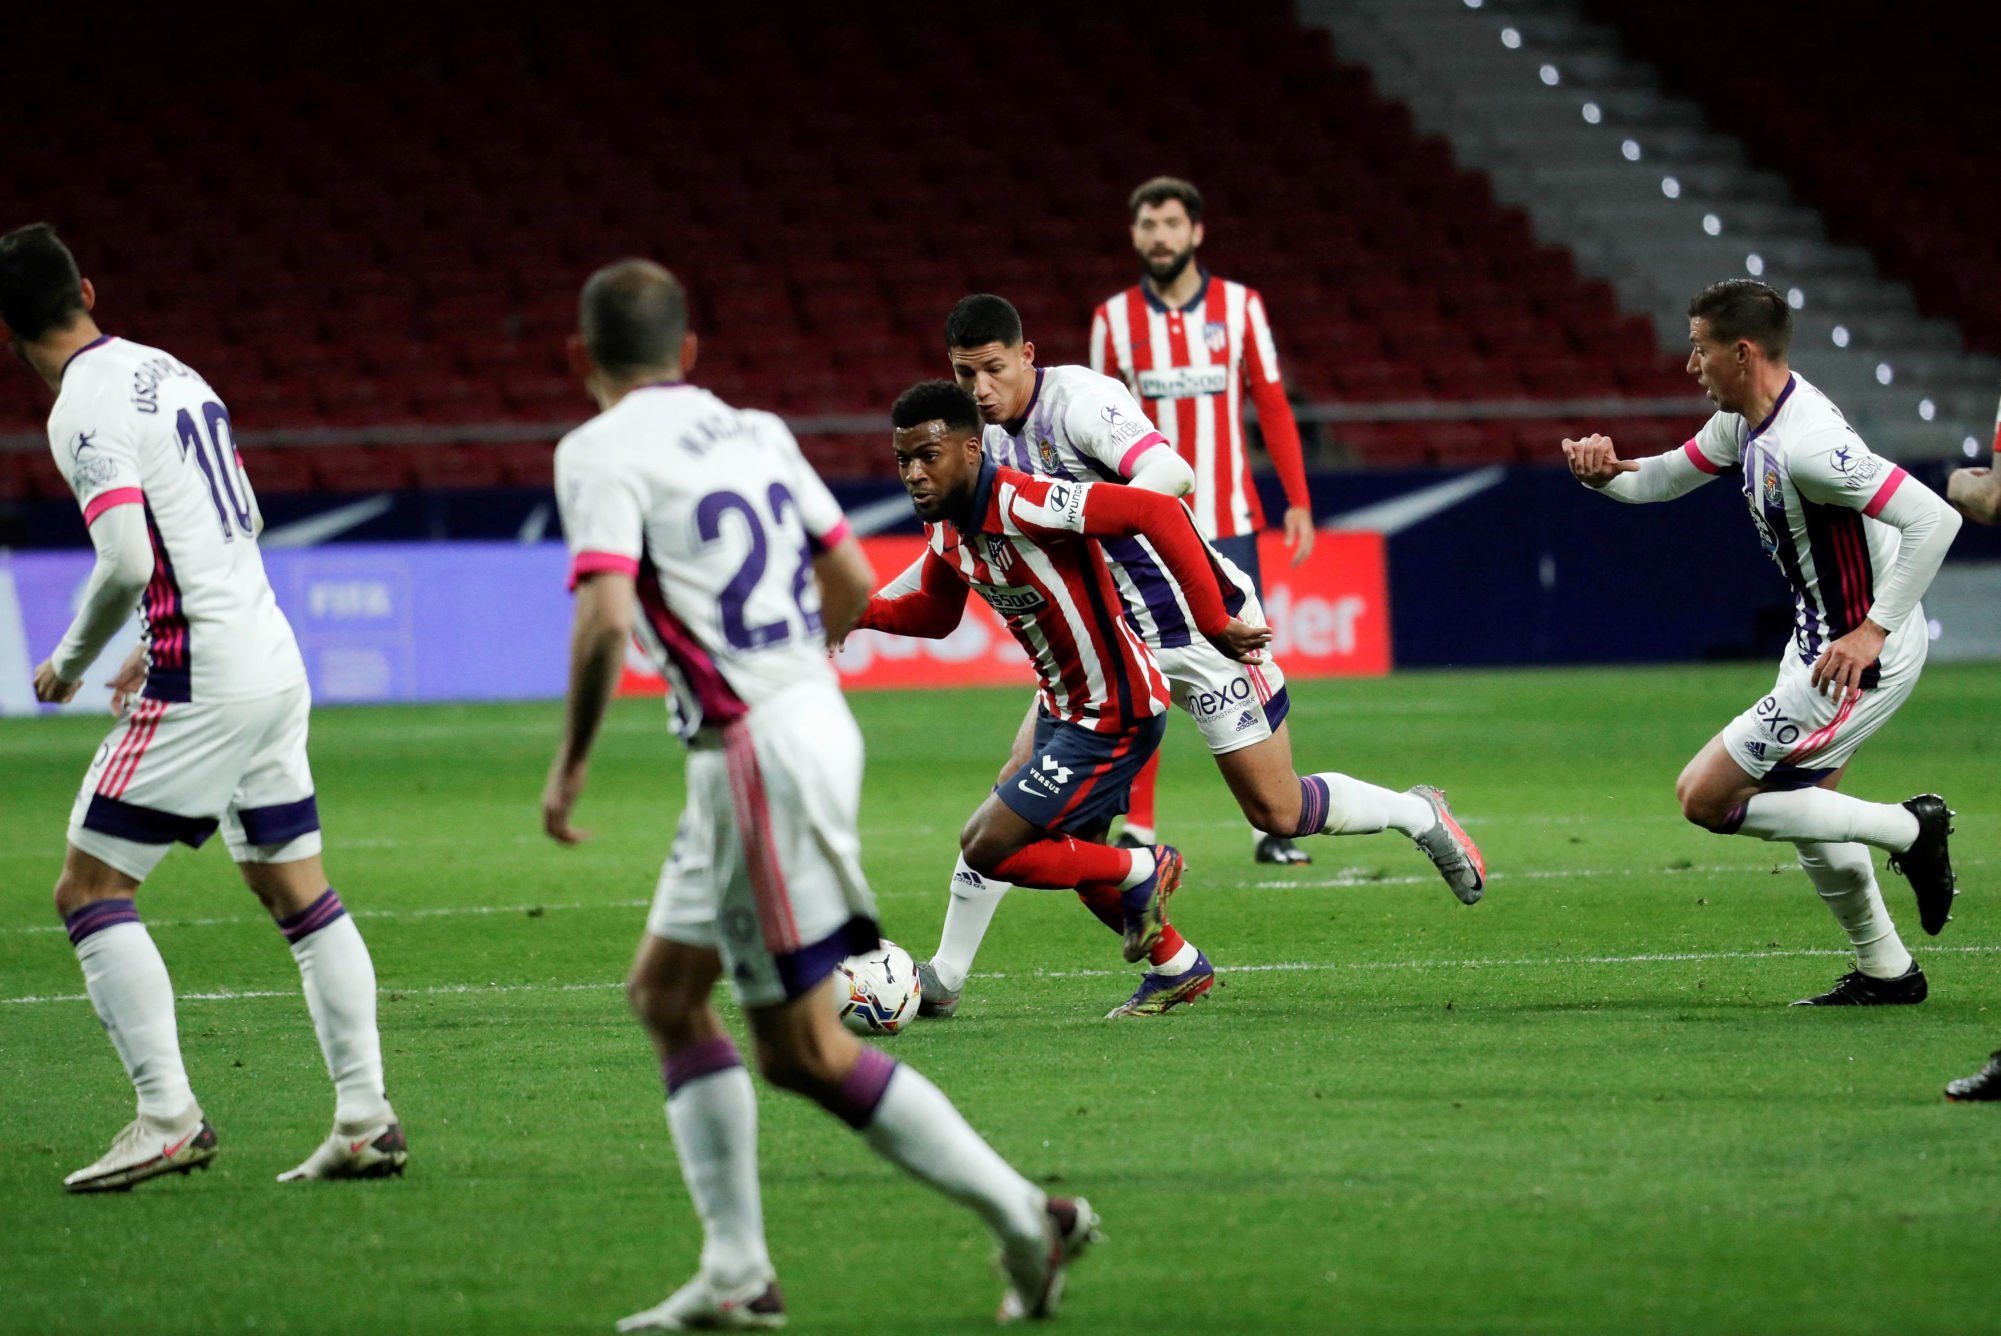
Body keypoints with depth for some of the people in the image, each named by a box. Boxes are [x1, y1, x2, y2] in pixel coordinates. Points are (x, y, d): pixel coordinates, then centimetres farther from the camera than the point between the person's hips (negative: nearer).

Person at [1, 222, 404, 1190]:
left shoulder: (85, 409, -12)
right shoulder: (169, 373, 15)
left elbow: (127, 564, -20)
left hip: (205, 688, -9)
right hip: (273, 664, 9)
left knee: (89, 889, -3)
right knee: (298, 892, 11)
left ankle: (168, 1115, -9)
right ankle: (366, 1119, 8)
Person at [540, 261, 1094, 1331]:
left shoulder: (601, 451, -9)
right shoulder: (752, 432, 13)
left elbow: (605, 616, -21)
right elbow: (851, 580, 17)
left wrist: (570, 763, -10)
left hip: (756, 753, -8)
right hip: (810, 716, 8)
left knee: (805, 1051, -2)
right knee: (666, 991, 15)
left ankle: (1024, 1218, -4)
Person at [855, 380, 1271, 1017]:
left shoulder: (1023, 504, -29)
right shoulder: (946, 528, 0)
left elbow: (1156, 512, -35)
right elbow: (934, 613, 19)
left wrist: (1214, 623, -34)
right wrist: (857, 610, -1)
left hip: (1115, 714, -10)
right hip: (1066, 707, 10)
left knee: (986, 849, -10)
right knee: (1071, 856, 23)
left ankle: (1140, 872, 9)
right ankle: (1179, 969, 42)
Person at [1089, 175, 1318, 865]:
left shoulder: (1239, 306, 4)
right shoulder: (1114, 318, 5)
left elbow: (1272, 407, 5)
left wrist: (1298, 499, -1)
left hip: (1228, 522, 0)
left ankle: (1273, 826, 2)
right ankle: (1137, 825, 3)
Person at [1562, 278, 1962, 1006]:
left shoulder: (1806, 444, -28)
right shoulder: (1742, 421, 3)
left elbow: (1934, 518, -32)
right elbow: (1664, 477, 18)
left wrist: (1873, 632, -30)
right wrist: (1606, 472, -5)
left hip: (1860, 656, -10)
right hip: (1818, 638, 10)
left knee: (1705, 797, -6)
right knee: (1796, 800, 24)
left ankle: (1910, 830, 0)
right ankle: (1886, 970, 34)